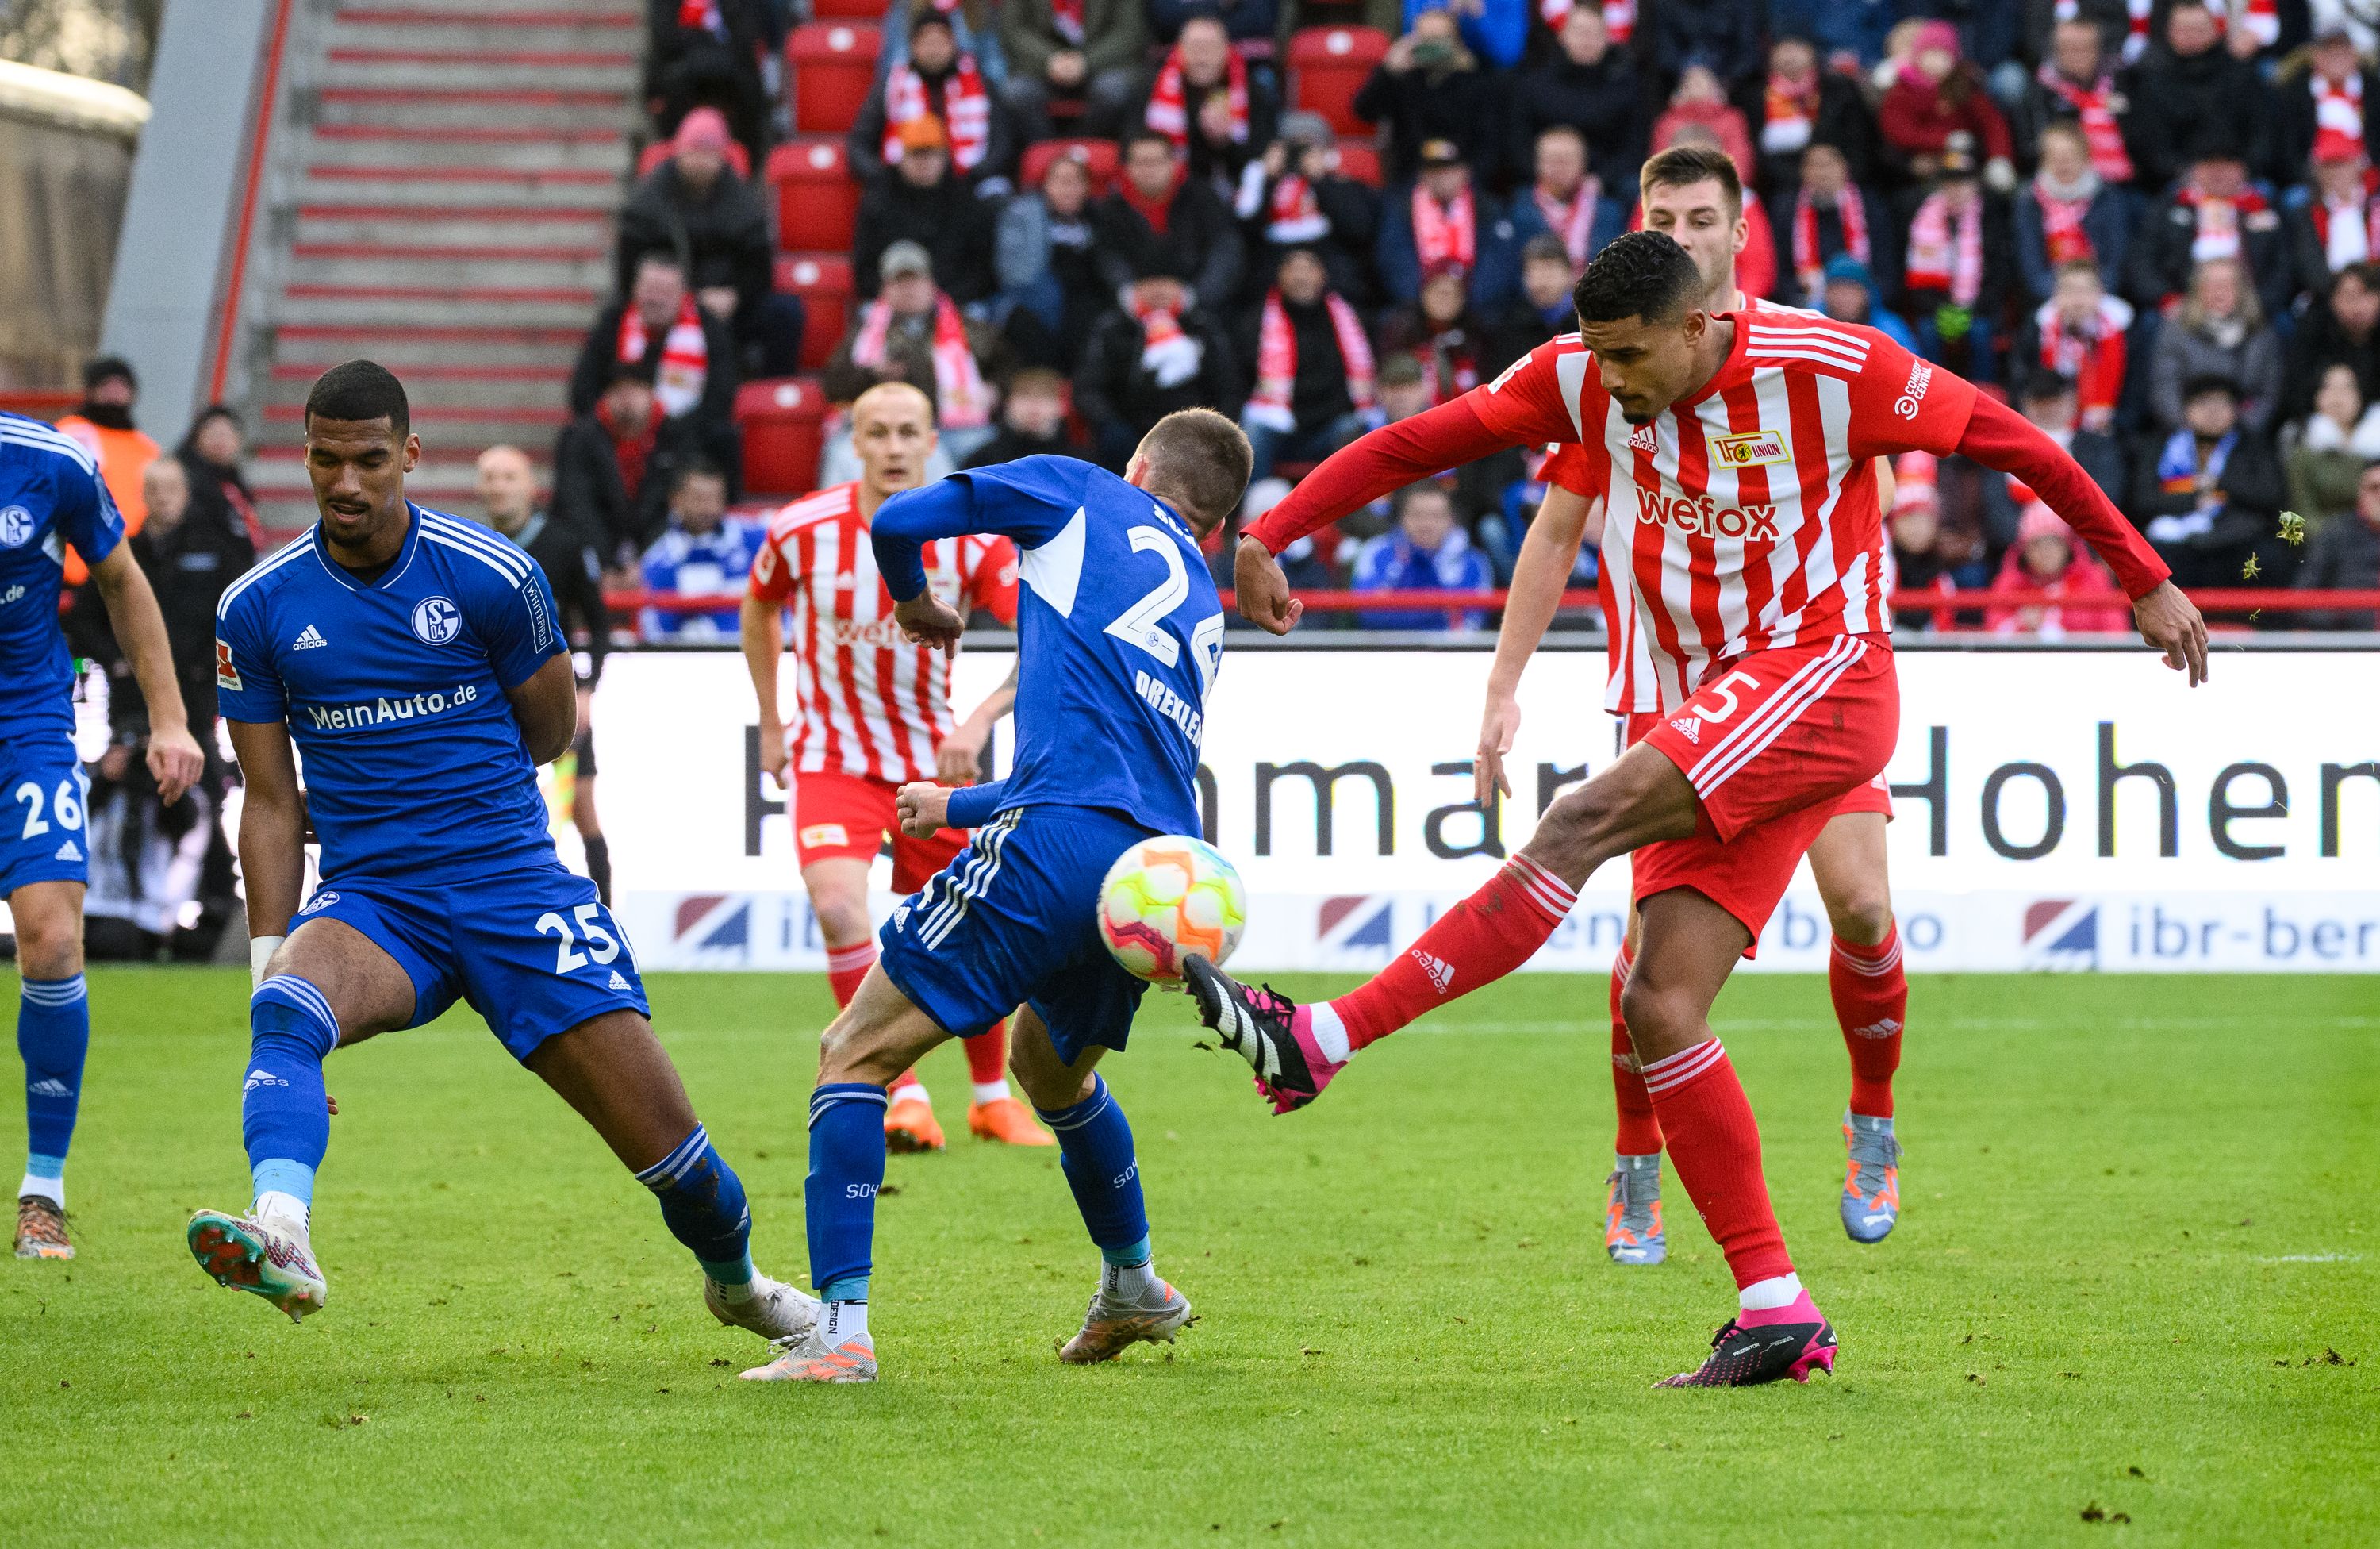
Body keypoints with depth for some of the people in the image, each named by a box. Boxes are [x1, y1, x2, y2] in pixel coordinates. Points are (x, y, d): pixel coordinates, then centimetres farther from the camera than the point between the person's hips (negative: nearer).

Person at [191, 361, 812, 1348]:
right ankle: (279, 1236, -59)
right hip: (369, 900, 1)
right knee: (285, 1010, -35)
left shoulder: (493, 578, -5)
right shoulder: (257, 610, 1)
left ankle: (737, 1281, 28)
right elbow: (271, 803, 5)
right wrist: (271, 964, -4)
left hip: (515, 887, -1)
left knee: (666, 1145, -3)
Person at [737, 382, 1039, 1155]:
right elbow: (758, 610, 11)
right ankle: (903, 1095, -16)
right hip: (832, 762, -1)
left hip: (933, 760, 1)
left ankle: (993, 1098, 30)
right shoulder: (802, 530, -11)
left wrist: (980, 720, -31)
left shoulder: (971, 539, -12)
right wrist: (772, 727, 12)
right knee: (839, 909, -25)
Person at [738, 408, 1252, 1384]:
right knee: (1054, 1070, 35)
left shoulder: (1083, 496, 14)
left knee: (855, 1053, -1)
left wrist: (916, 602, 30)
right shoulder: (1204, 616, 31)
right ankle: (1134, 1291, 49)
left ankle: (841, 1330, -13)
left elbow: (899, 520, 7)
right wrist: (960, 807, 50)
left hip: (1057, 846, -7)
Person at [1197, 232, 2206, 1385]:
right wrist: (1271, 533, -5)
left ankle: (1323, 1041, -32)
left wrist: (2146, 582, 5)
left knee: (1589, 819, -27)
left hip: (1818, 681, -6)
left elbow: (2009, 442, 1)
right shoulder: (1583, 380, 2)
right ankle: (1776, 1312, -6)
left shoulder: (1832, 369, -9)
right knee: (1657, 1007, -8)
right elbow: (1415, 442, 5)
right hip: (1697, 729, 6)